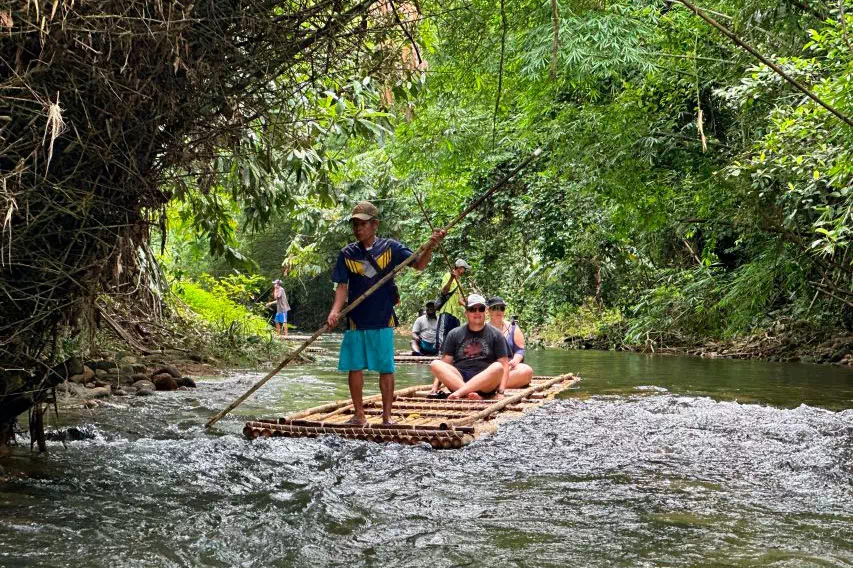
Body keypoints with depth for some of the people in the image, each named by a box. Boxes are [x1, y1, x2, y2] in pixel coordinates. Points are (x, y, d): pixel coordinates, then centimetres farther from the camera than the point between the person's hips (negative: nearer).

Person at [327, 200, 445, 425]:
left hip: (383, 320, -2)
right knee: (354, 367, 6)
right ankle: (358, 414, 19)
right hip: (355, 320, 2)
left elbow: (418, 265, -8)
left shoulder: (390, 248, 0)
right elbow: (342, 286, 4)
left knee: (386, 368, 2)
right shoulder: (347, 253, 5)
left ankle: (387, 416, 11)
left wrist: (430, 247, -26)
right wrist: (335, 310, -12)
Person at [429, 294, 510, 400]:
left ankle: (459, 392, -39)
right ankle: (470, 393, -42)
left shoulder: (495, 335, 12)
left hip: (485, 385, -1)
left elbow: (504, 365, 4)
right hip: (457, 380, 1)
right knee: (435, 364, -24)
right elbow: (444, 364, 11)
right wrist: (435, 387, -6)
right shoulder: (454, 334, 16)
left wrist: (500, 392, -11)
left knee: (497, 367, -31)